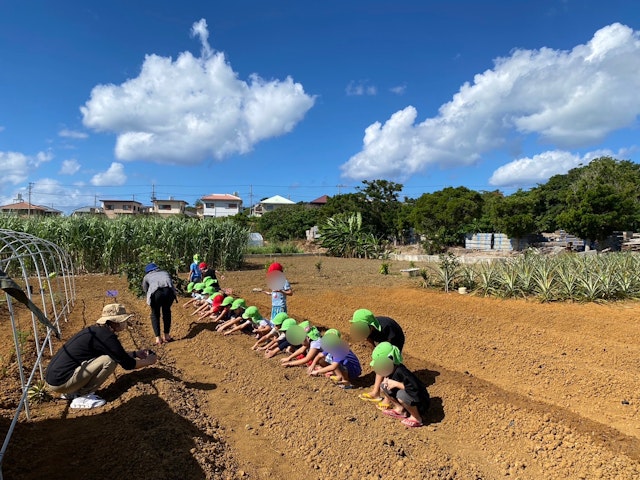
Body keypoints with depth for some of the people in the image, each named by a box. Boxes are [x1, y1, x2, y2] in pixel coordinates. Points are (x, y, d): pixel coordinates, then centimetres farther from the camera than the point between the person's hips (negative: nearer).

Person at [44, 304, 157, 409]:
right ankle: (82, 398, -4)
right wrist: (148, 361, 3)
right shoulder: (107, 337, -19)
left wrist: (135, 354, 23)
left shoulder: (96, 330, 9)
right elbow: (127, 364, -13)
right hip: (60, 383, -10)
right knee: (110, 360, -17)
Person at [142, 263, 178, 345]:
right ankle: (166, 335, 29)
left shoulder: (146, 276, 32)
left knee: (155, 314, 20)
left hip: (155, 292, -1)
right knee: (166, 311, 25)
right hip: (169, 290, 2)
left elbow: (145, 290, 35)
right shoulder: (165, 273, 36)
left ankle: (158, 338, 13)